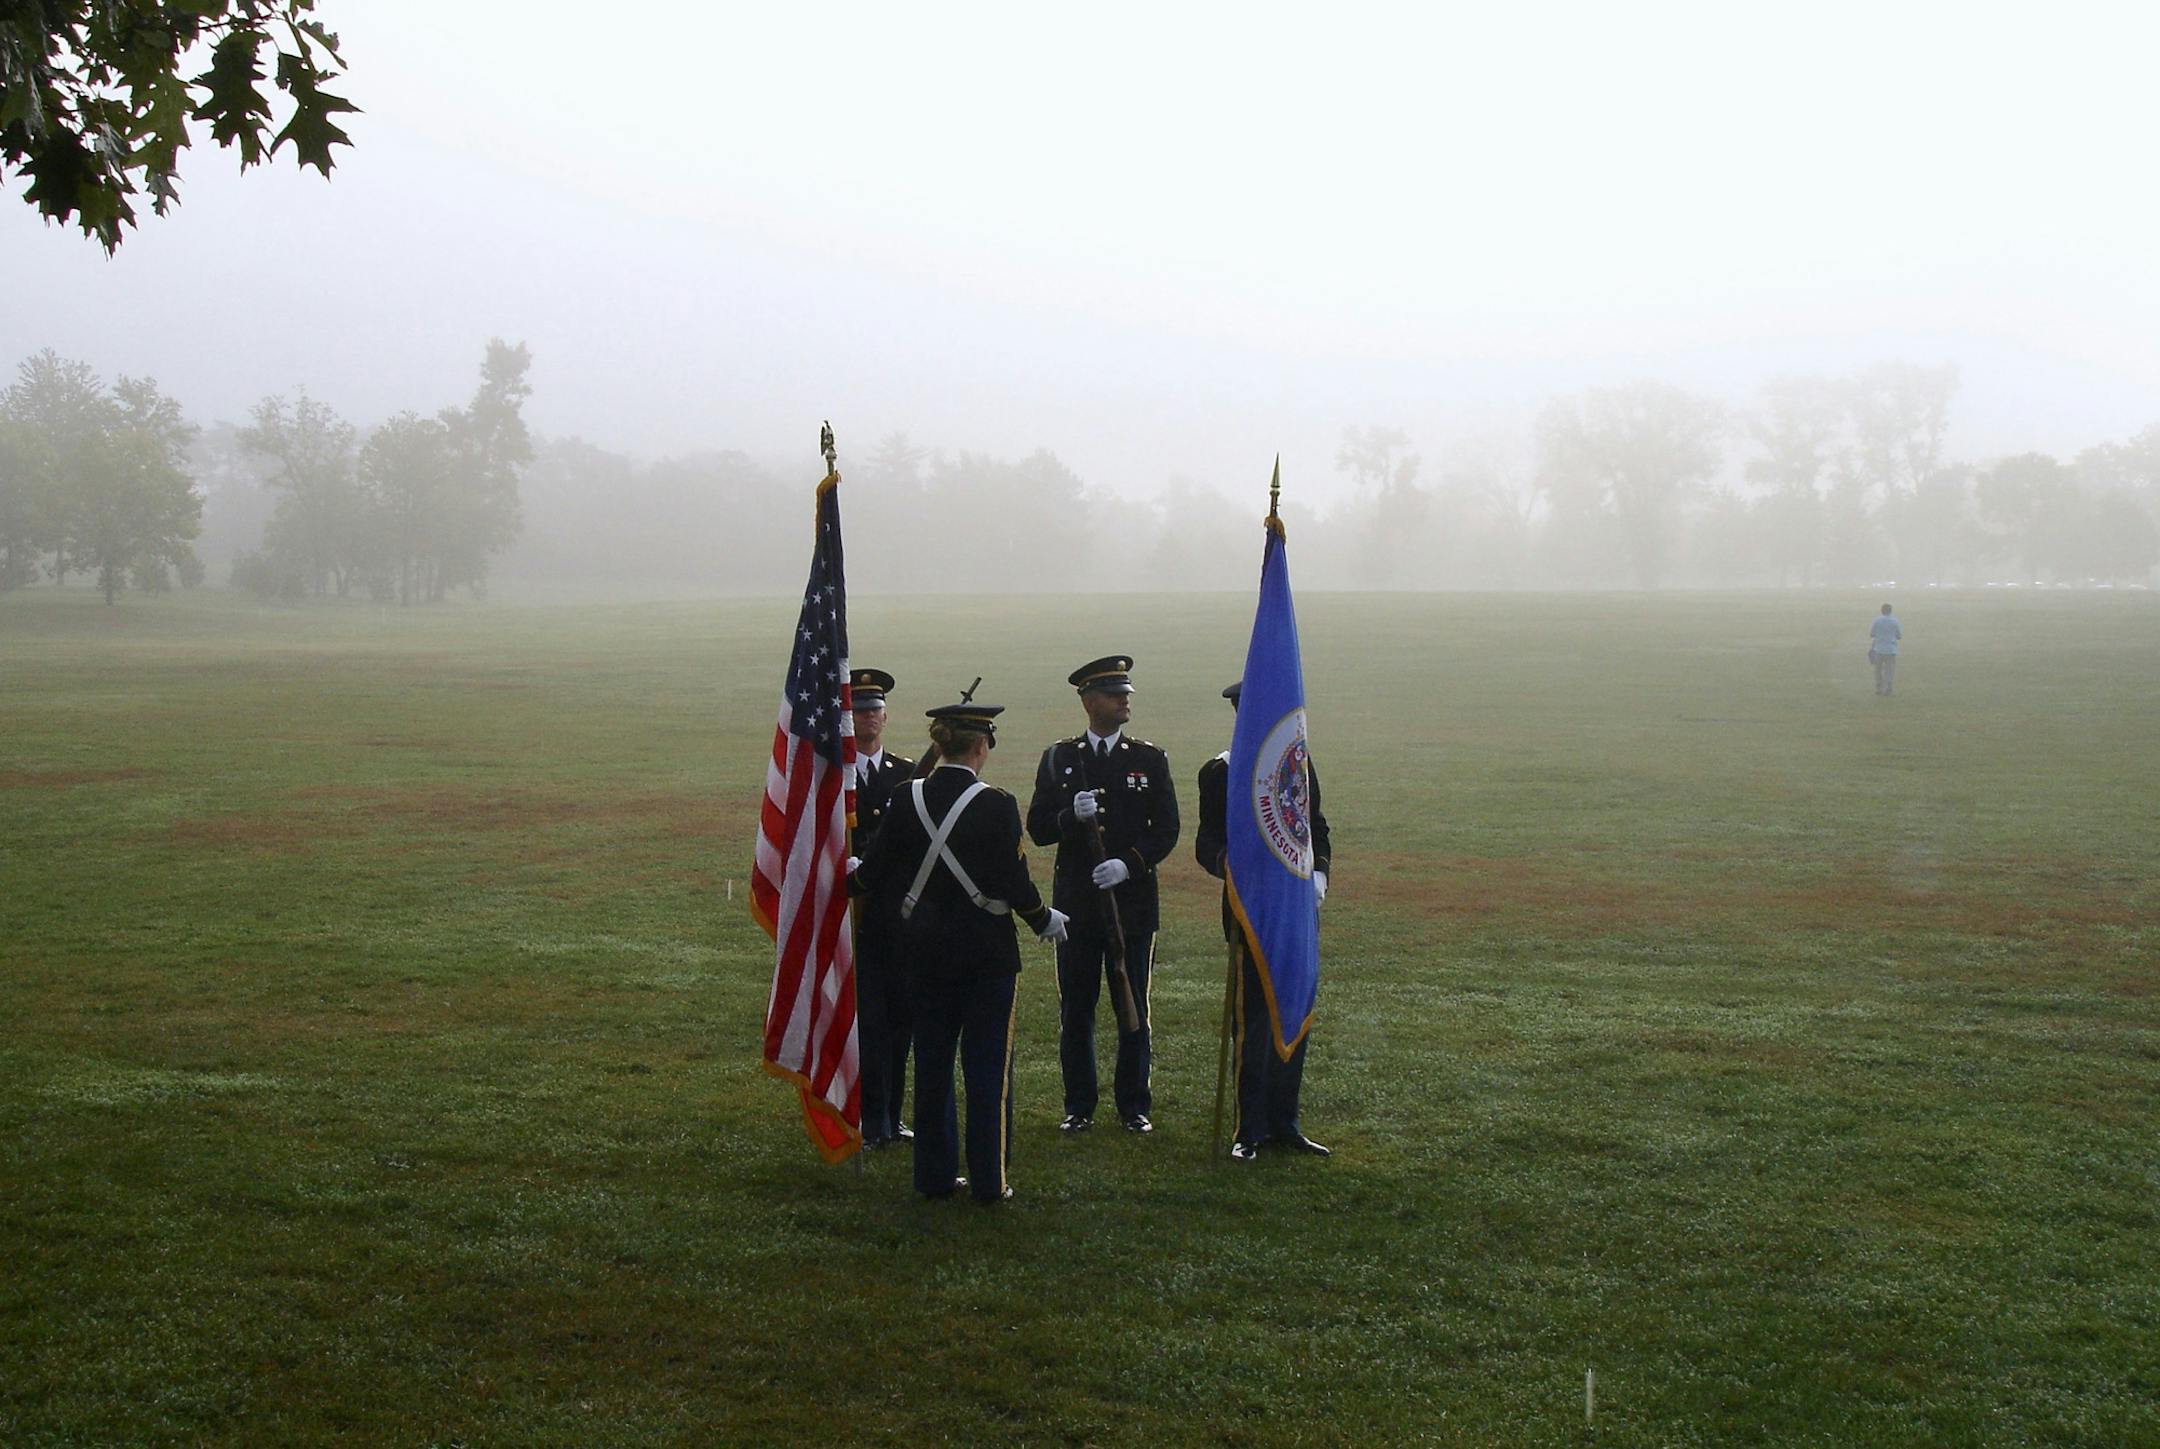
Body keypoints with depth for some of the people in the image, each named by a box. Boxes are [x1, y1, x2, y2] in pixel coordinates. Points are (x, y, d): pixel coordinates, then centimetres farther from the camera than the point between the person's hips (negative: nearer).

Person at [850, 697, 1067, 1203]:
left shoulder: (906, 799, -4)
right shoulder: (996, 805, -14)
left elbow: (874, 874, 1)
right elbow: (1014, 883, -12)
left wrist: (849, 874, 23)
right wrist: (1045, 920, 6)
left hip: (927, 952, 4)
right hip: (988, 952, -4)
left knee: (932, 1065, 13)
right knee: (988, 1066, 5)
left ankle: (935, 1175, 19)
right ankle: (989, 1180, 8)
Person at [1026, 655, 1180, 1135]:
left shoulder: (1150, 759, 5)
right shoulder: (1058, 759, 5)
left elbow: (1167, 830, 1)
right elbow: (1038, 830, 2)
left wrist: (1129, 863, -15)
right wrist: (1072, 816, -18)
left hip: (1132, 901, 0)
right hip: (1076, 903, 0)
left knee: (1133, 1006, 5)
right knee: (1075, 1009, 4)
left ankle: (1134, 1105, 15)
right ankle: (1079, 1105, 15)